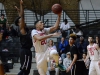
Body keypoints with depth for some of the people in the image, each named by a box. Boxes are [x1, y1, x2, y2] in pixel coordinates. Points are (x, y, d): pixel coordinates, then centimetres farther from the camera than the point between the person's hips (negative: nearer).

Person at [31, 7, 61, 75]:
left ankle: (58, 64, -6)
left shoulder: (45, 30, 5)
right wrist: (52, 35, -35)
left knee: (54, 52, -34)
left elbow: (55, 27, -2)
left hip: (47, 51, 3)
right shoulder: (34, 31, -12)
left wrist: (59, 16, -11)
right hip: (40, 54, -3)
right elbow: (39, 38, -33)